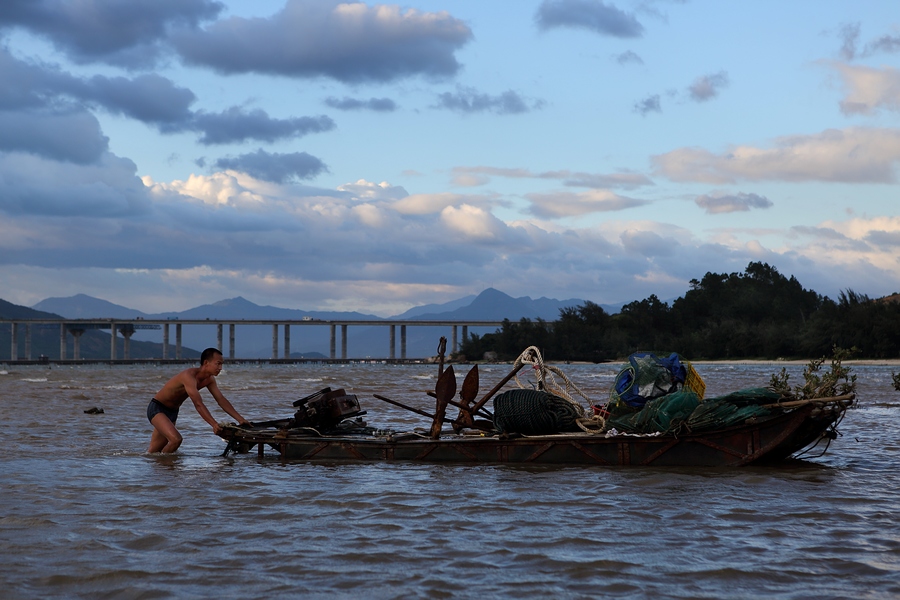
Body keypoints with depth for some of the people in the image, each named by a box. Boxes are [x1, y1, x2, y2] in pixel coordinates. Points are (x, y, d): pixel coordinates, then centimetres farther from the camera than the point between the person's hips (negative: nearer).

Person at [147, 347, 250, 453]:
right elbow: (198, 404, -36)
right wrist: (214, 425, -43)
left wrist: (240, 419, -8)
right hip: (157, 408, -9)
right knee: (176, 439, -27)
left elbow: (221, 400, 1)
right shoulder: (189, 376, -30)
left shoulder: (209, 380, -2)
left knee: (154, 451, 7)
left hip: (172, 411, 9)